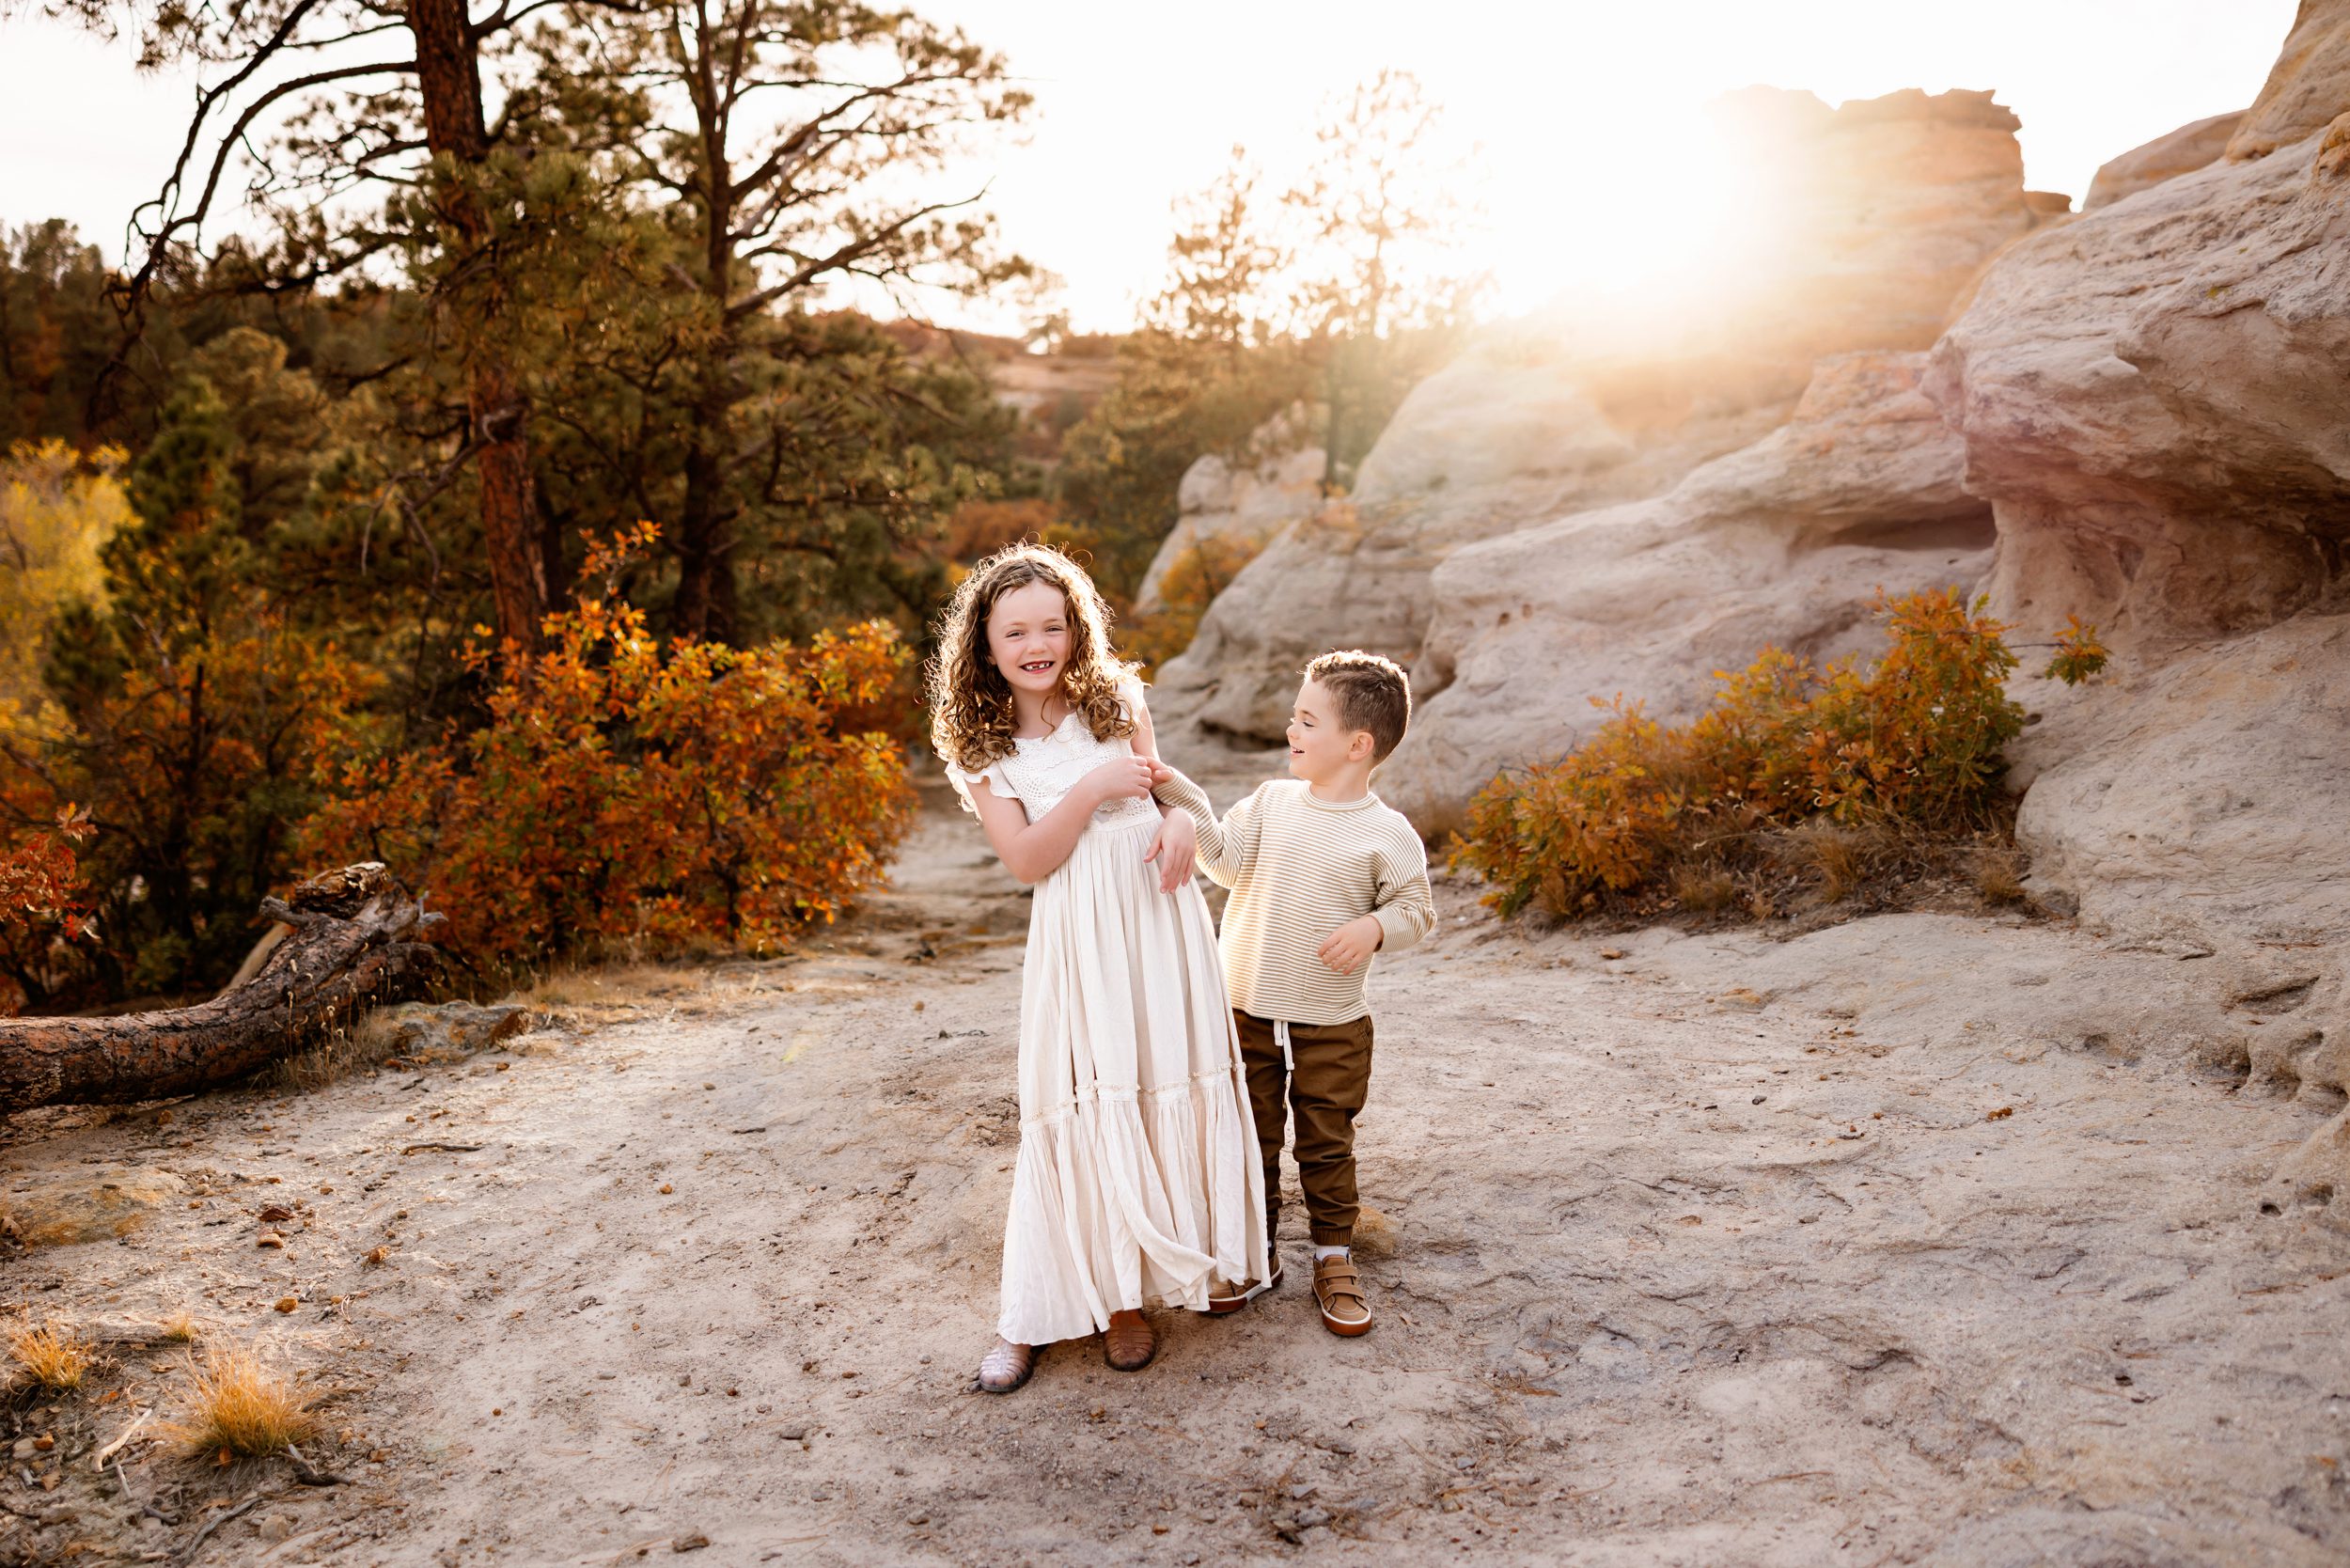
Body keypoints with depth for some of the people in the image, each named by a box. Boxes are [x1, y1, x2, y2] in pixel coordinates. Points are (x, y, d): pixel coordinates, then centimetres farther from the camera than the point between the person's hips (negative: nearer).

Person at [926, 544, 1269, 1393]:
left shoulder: (1115, 700, 4)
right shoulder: (981, 746, -2)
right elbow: (1027, 859, -9)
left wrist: (1179, 821, -10)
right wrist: (1093, 788, -21)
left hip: (1158, 909, 3)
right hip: (1078, 931, -2)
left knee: (1170, 1083, 6)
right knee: (1084, 1104, -2)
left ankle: (1129, 1290, 24)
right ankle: (1033, 1310, 13)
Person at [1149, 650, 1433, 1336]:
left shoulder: (1385, 832, -10)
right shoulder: (1271, 799, 0)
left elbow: (1415, 907, -3)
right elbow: (1228, 860, -7)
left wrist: (1374, 927, -22)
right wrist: (1184, 801, -16)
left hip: (1332, 1027, -3)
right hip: (1247, 1013, 3)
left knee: (1327, 1146, 10)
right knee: (1250, 1139, 14)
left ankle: (1334, 1259, 27)